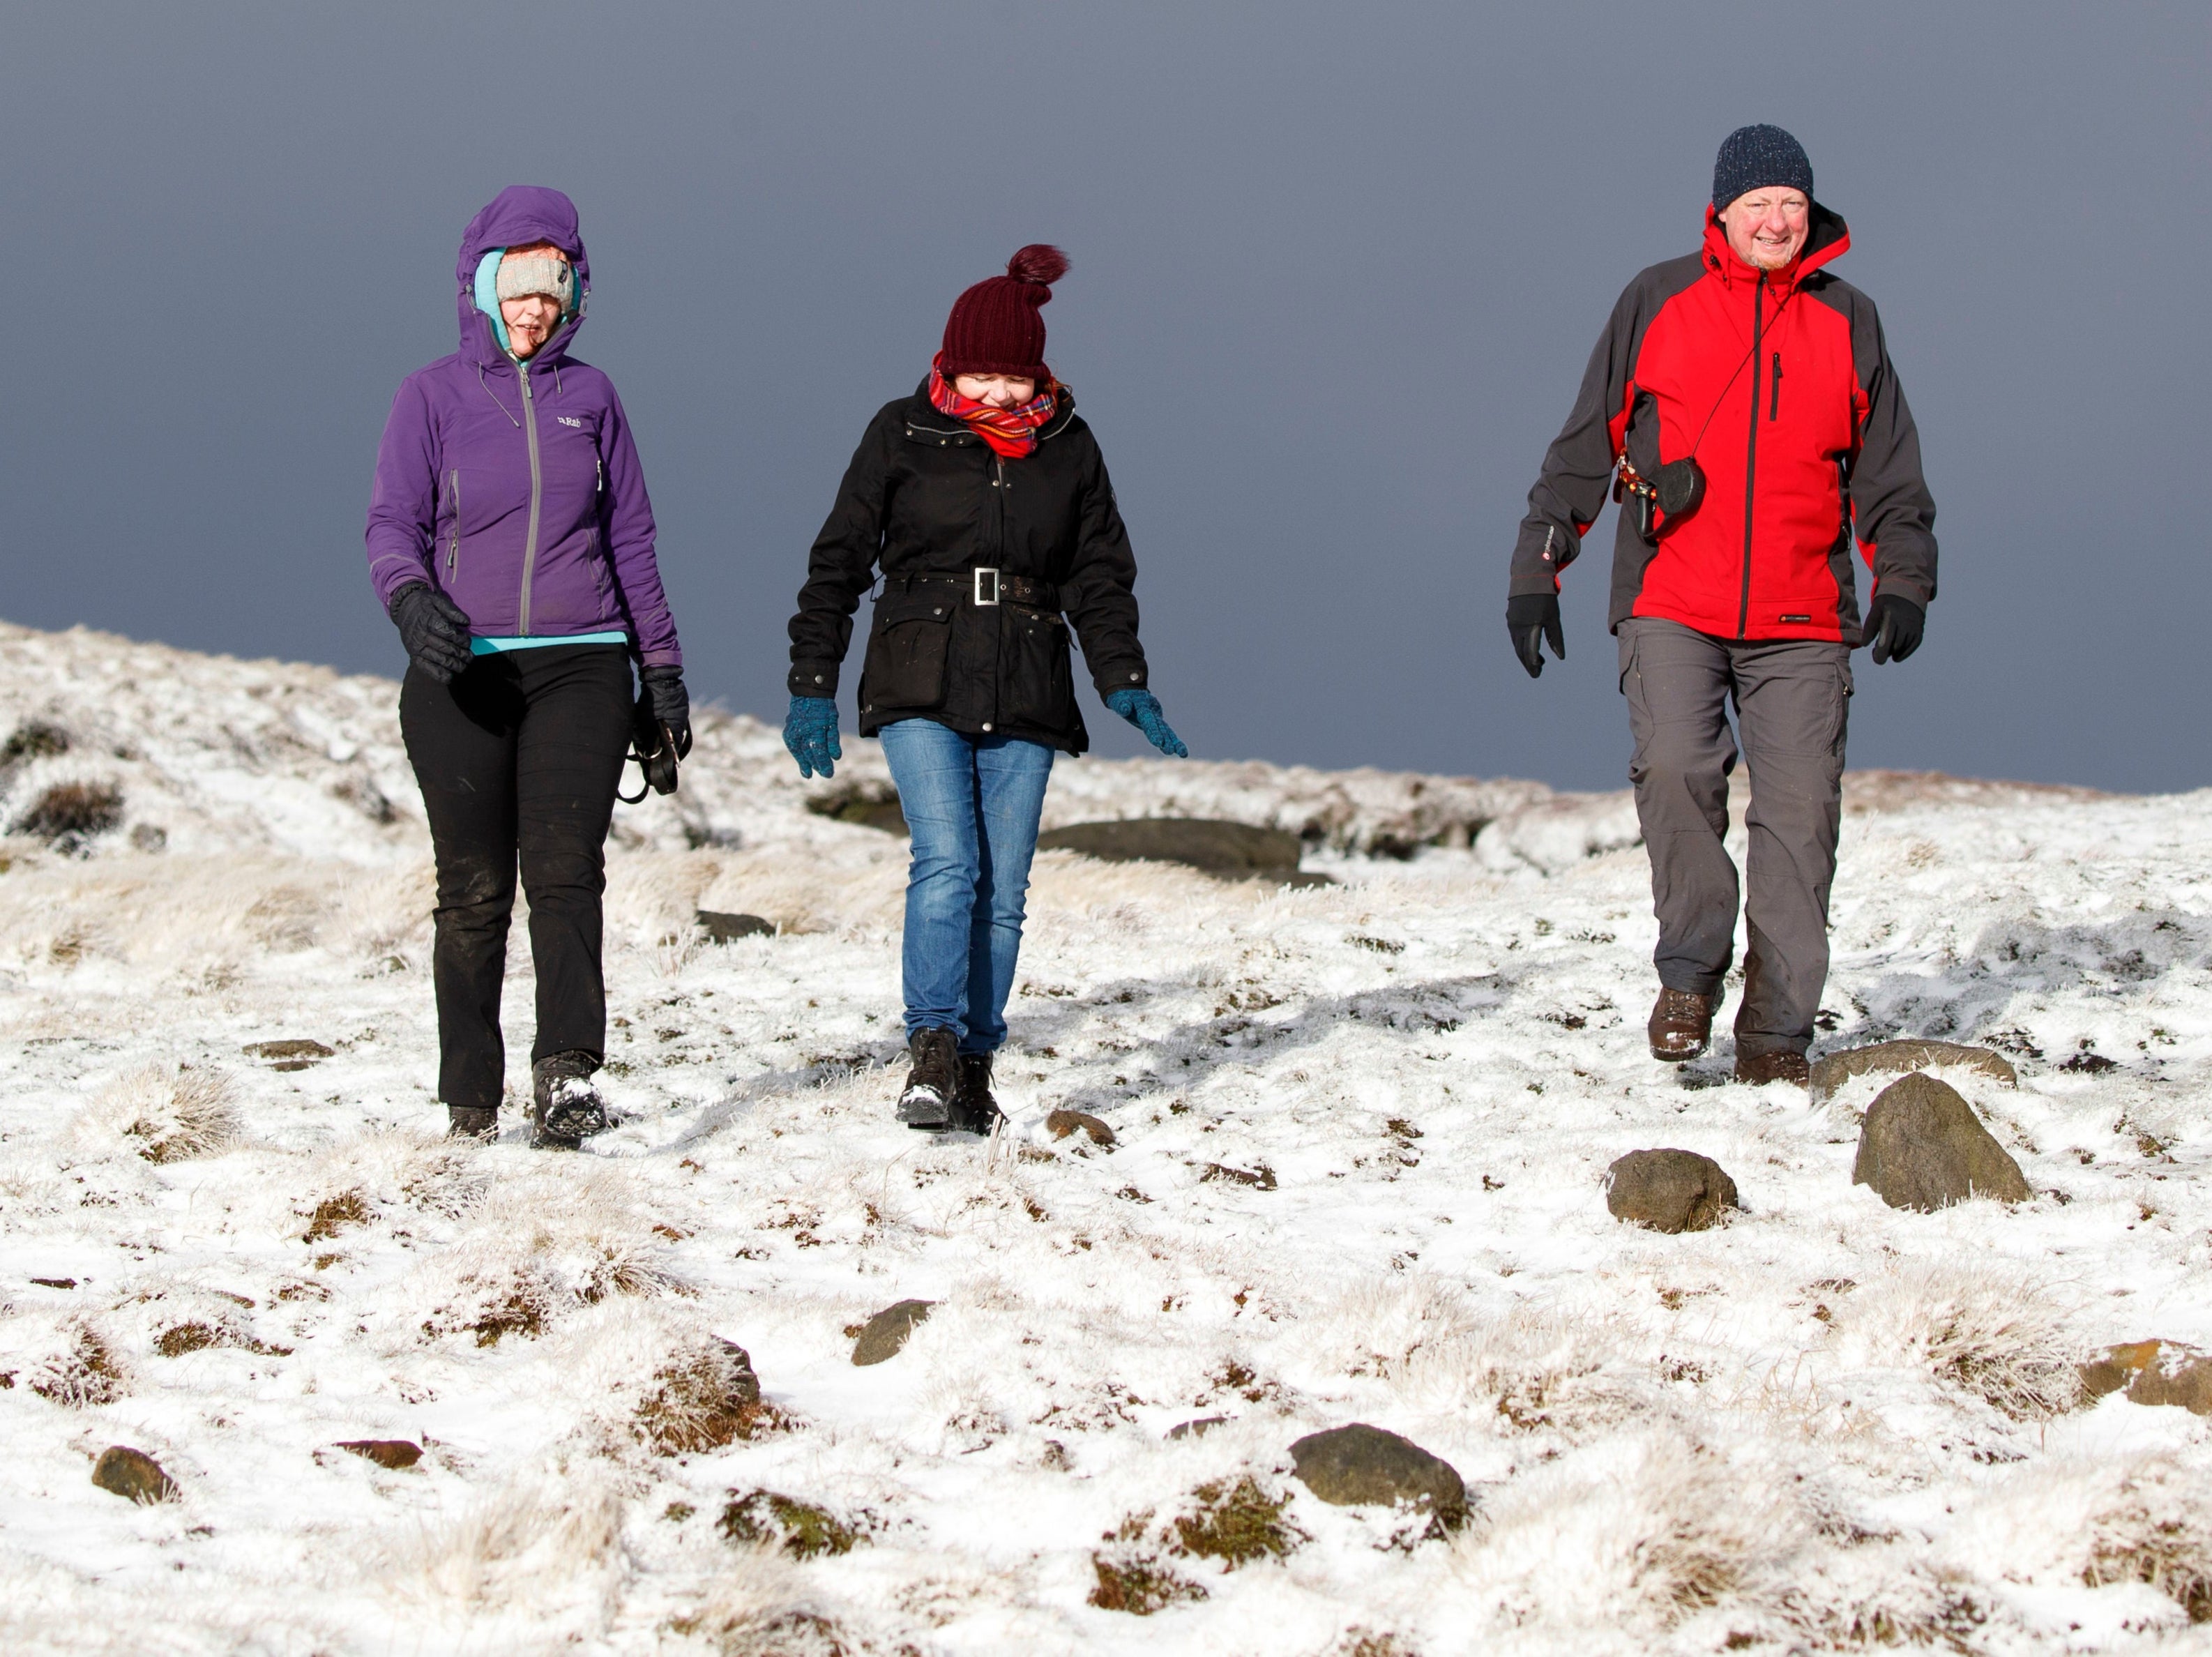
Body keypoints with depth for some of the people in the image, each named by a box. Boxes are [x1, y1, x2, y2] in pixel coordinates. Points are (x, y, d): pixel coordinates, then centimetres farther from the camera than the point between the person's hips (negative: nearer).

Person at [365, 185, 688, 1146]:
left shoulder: (589, 397, 12)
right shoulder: (433, 396, 6)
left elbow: (630, 537, 17)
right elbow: (393, 524, -2)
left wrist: (663, 670, 16)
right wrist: (411, 599, -24)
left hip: (580, 665, 1)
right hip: (461, 671, -1)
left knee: (565, 866, -16)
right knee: (474, 889, 0)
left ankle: (567, 1076, -27)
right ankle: (471, 1105, 8)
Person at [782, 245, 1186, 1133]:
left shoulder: (1066, 446, 8)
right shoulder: (904, 435, 2)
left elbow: (1100, 576, 14)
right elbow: (839, 562, 5)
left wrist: (1123, 681, 1)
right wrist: (813, 685, 1)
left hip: (1027, 694, 3)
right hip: (920, 690, -3)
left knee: (1002, 890, 2)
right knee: (946, 863, -19)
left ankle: (974, 1066, 10)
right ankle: (932, 1054, -23)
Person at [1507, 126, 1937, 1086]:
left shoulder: (1846, 321, 11)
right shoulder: (1657, 304, 7)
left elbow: (1888, 472, 15)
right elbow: (1585, 444, 9)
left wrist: (1903, 579, 1)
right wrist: (1538, 566, 3)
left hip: (1803, 620, 2)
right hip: (1671, 607, -1)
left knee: (1798, 809, -4)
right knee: (1675, 765, -23)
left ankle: (1776, 1032, 3)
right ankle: (1692, 968, -4)